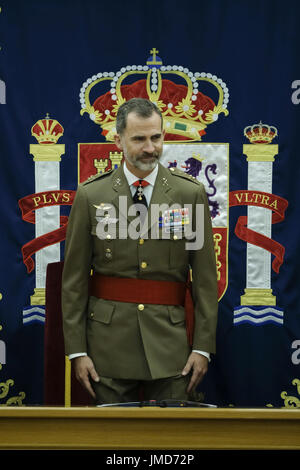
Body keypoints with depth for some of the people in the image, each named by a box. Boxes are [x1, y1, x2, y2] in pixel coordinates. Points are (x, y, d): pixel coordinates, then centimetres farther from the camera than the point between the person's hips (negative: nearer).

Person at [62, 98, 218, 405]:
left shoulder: (191, 193, 0)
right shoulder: (90, 195, -1)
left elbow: (205, 276, 1)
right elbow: (74, 279, 1)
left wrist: (203, 346, -1)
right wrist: (76, 350, -2)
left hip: (171, 340, 1)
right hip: (109, 343, 0)